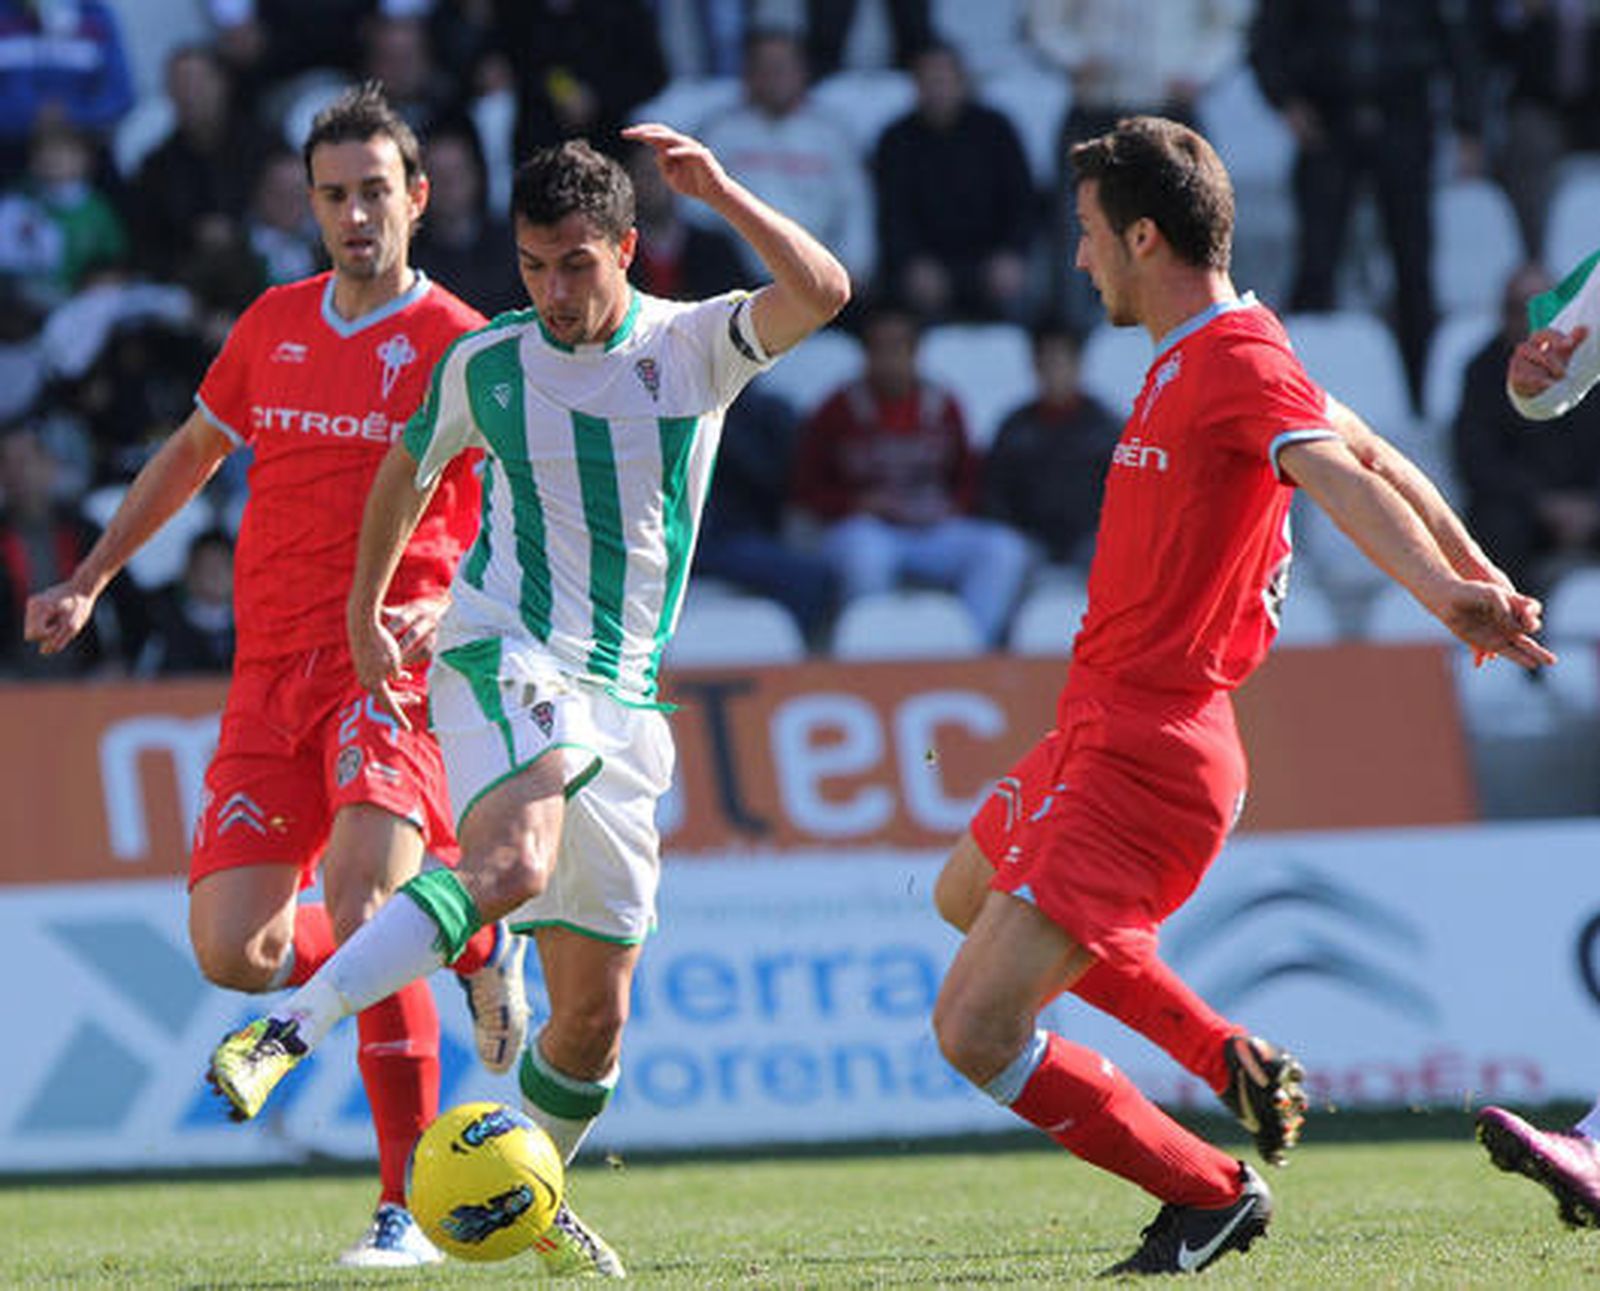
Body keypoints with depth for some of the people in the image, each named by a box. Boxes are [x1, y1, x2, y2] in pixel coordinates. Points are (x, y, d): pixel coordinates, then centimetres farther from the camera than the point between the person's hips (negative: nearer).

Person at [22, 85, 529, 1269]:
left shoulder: (459, 346, -2)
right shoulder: (275, 325, 14)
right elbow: (193, 452, 30)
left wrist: (441, 612, -22)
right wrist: (90, 582, 28)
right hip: (272, 669, 5)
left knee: (358, 894, -26)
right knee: (232, 950, -5)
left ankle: (411, 1209, -19)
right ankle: (467, 949, 22)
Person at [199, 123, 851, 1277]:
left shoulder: (695, 348, 1)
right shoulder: (485, 366, 3)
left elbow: (823, 294, -17)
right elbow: (410, 468, 23)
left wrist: (721, 193, -26)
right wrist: (365, 608, 31)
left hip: (624, 703, 3)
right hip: (507, 659, -3)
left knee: (598, 1008, 7)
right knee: (511, 869, -36)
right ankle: (287, 1034, -41)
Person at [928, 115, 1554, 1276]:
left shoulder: (1238, 362, -19)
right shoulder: (1205, 354, 11)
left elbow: (1346, 477, -37)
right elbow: (1373, 456, 20)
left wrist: (1447, 595, -53)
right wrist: (1476, 575, 25)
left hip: (1144, 761, -11)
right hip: (1106, 732, 11)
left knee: (977, 1029, -16)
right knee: (971, 894, 36)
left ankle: (1212, 1196, 1)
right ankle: (1232, 1059, 31)